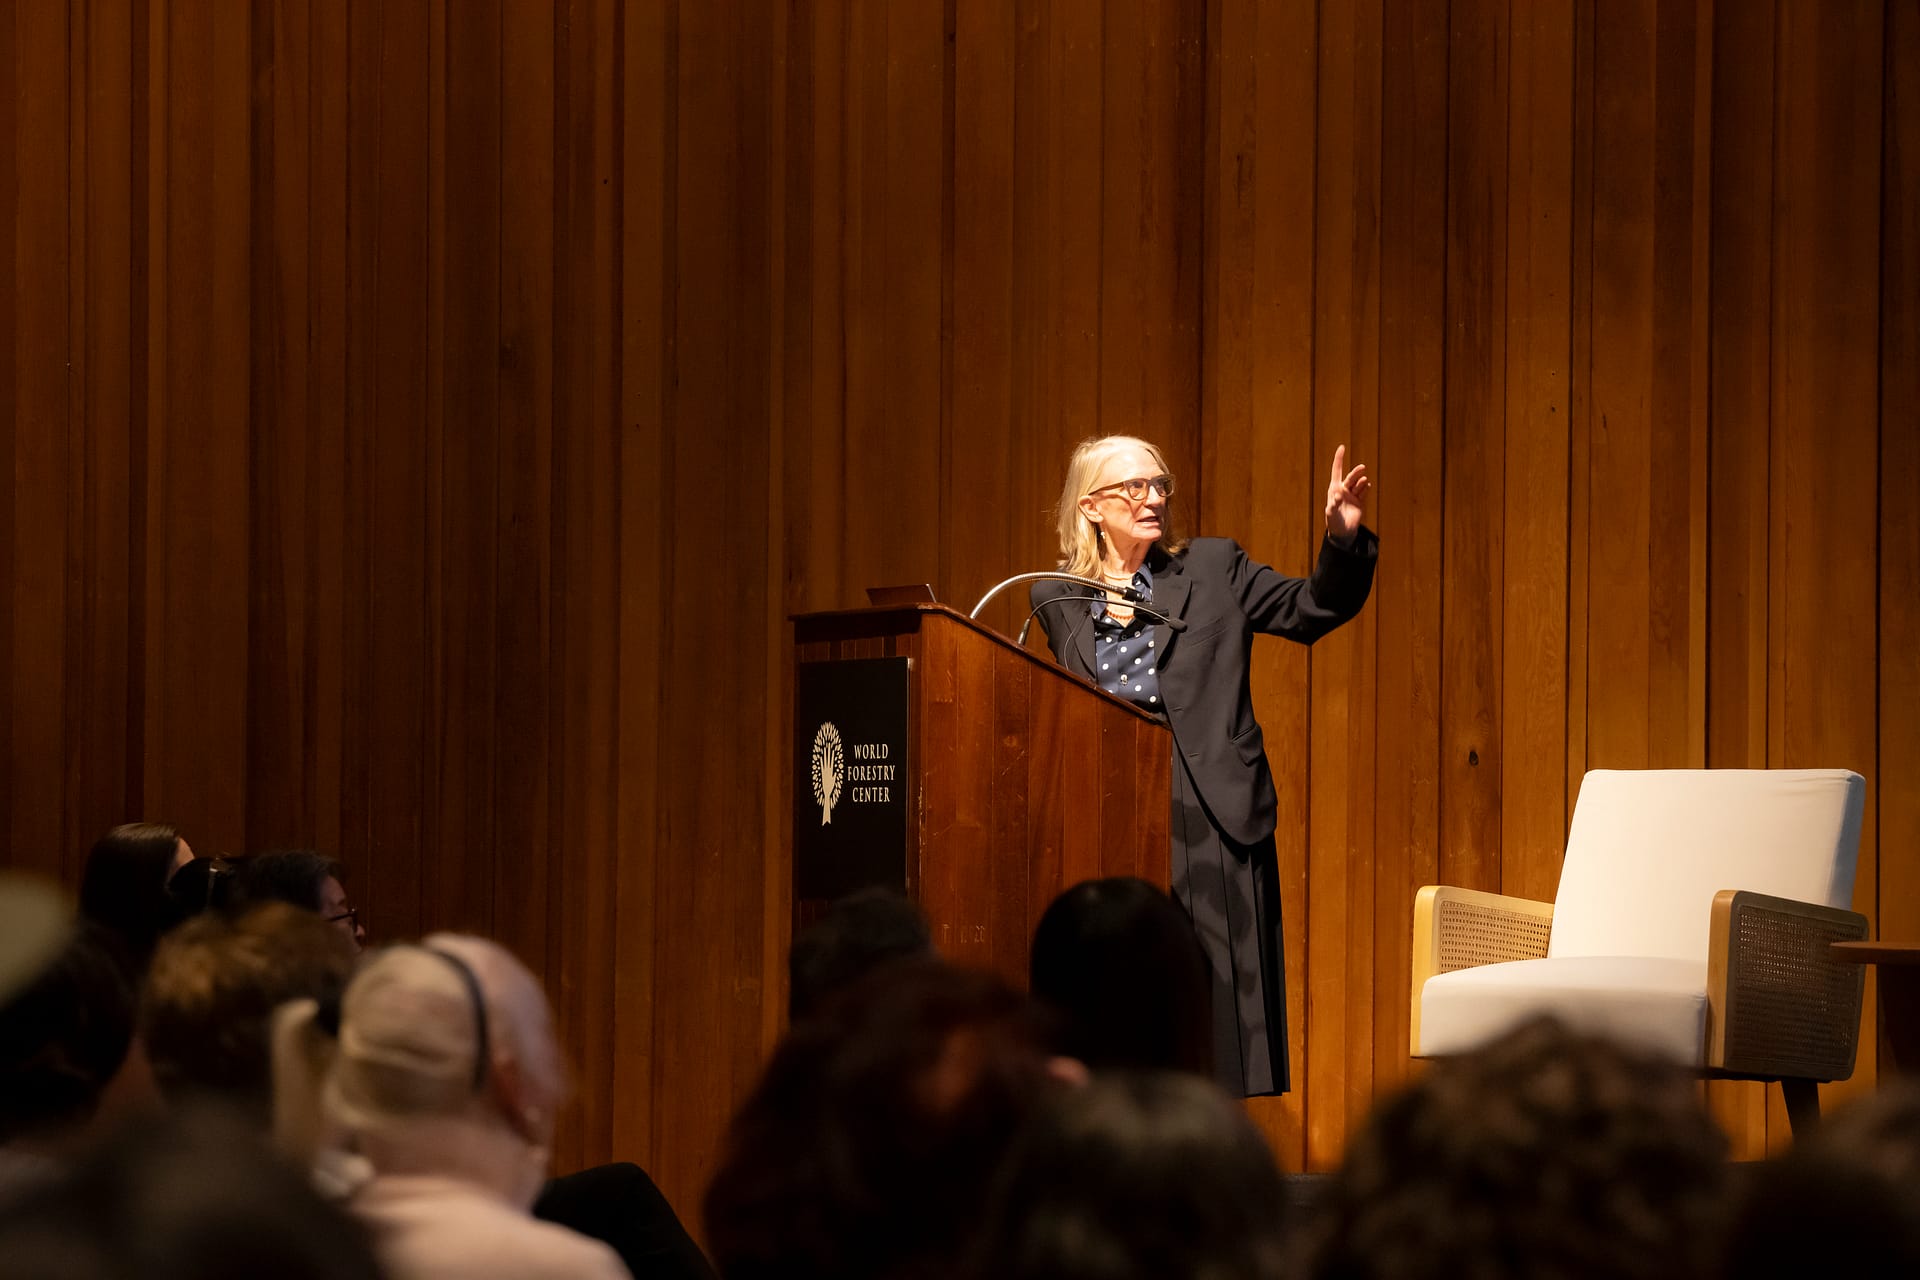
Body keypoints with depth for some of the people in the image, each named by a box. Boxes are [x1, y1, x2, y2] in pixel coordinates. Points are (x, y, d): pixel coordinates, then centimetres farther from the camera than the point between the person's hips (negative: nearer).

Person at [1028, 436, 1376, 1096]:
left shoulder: (1215, 568, 9)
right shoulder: (1058, 599, 11)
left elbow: (1312, 609, 3)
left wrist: (1343, 539, -12)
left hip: (1209, 819, -1)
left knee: (1214, 1007, -3)